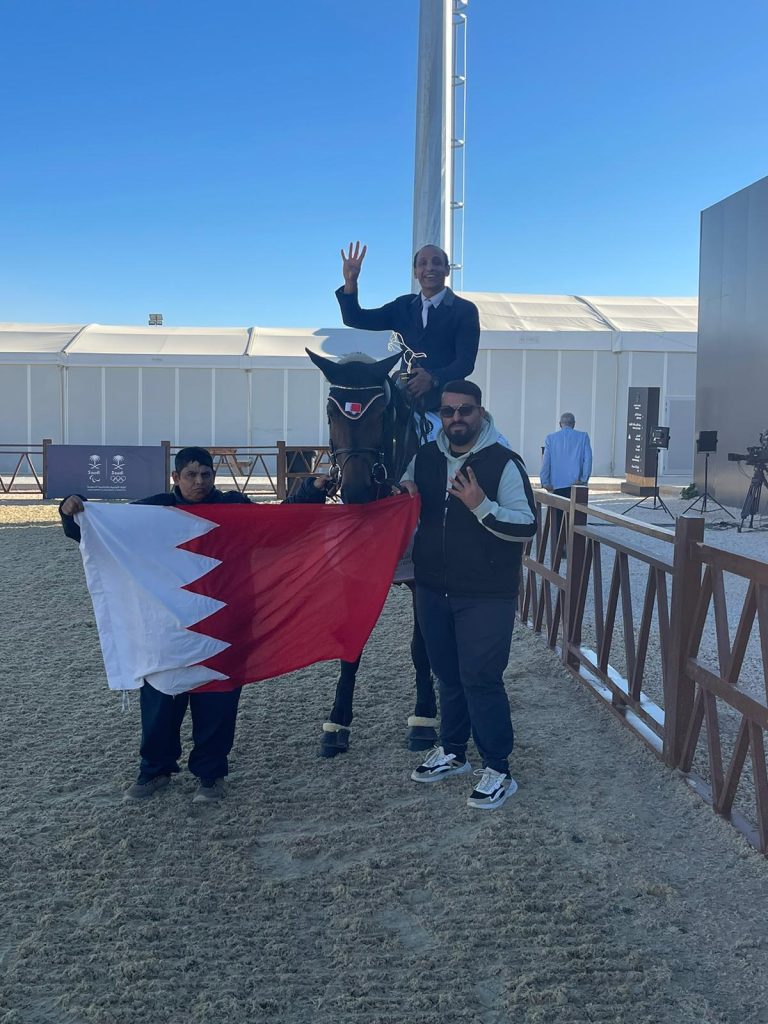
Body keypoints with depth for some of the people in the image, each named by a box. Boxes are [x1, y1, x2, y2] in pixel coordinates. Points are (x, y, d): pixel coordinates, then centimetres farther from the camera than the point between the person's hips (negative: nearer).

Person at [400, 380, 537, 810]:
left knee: (481, 679, -3)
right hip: (433, 589, 6)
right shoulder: (424, 457, 4)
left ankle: (499, 770, 11)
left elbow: (527, 526, -16)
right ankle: (452, 752, 35)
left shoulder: (505, 463, -12)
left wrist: (482, 506, -29)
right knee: (448, 675, 18)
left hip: (486, 596, -5)